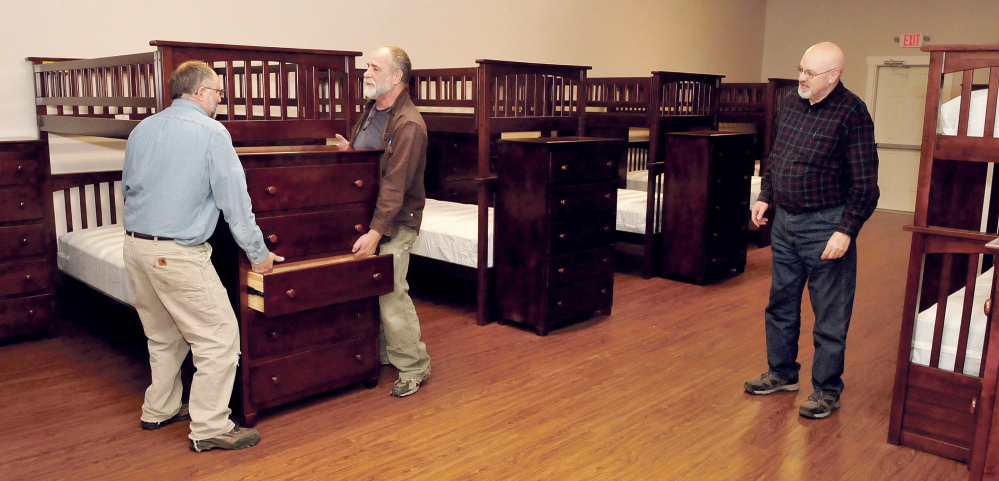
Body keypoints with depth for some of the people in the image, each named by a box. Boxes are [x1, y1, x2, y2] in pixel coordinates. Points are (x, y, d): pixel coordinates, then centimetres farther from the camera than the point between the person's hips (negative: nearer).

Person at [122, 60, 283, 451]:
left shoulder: (142, 129, 10)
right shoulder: (211, 133, -11)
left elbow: (127, 186, 20)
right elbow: (235, 200, -10)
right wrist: (258, 253, -1)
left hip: (135, 246, 9)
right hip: (178, 254, -8)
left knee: (164, 335, 23)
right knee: (219, 338, 1)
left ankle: (159, 409, 35)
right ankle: (210, 429, 6)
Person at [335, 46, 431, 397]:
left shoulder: (408, 124, -19)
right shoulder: (370, 111, 11)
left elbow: (395, 185, -24)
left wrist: (376, 232, -28)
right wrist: (348, 151, 4)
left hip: (395, 223, -9)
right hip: (367, 216, 9)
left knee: (391, 294, -7)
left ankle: (414, 366, 7)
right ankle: (381, 354, 28)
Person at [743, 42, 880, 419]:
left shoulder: (851, 113, -14)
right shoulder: (791, 104, 6)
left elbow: (865, 184, -15)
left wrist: (846, 231, -18)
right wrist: (765, 197, 11)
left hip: (824, 225, -7)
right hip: (784, 220, 7)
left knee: (830, 314, 4)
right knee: (781, 303, 17)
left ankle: (827, 390, 17)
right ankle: (782, 373, 32)